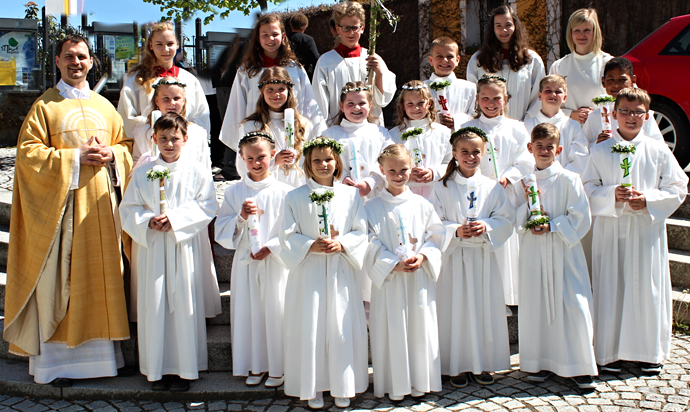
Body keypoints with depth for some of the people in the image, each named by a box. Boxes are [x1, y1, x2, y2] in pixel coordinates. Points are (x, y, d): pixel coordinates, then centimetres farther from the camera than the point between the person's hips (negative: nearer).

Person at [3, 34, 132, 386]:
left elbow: (126, 144, 17)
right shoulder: (44, 105, 2)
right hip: (60, 201, -4)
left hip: (101, 199, 4)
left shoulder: (104, 106, 15)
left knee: (103, 271, 5)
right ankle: (56, 359, 4)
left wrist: (111, 154, -5)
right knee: (60, 276, -3)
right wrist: (75, 157, -14)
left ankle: (102, 350, 14)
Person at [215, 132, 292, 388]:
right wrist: (241, 218, -15)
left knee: (275, 311, 1)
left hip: (276, 261, -2)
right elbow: (221, 231, 2)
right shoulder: (234, 192, 5)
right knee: (248, 311, 7)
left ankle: (277, 368, 15)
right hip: (245, 262, 3)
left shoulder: (284, 192, -3)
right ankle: (254, 367, 21)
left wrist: (270, 247, -15)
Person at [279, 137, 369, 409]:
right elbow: (288, 236, 0)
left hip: (341, 272, 1)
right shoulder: (295, 197, 2)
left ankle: (342, 387, 19)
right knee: (310, 328, 3)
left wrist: (341, 244, -14)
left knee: (342, 328, 4)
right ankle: (313, 387, 17)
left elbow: (361, 232, 3)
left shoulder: (351, 195, 4)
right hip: (308, 272, 0)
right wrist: (311, 246, -16)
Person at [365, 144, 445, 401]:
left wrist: (422, 257, -11)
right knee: (392, 329, 2)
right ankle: (395, 386, 14)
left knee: (420, 328, 7)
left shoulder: (422, 205, 6)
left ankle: (420, 383, 20)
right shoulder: (372, 208, -1)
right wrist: (394, 264, -16)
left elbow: (436, 236, 6)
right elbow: (372, 245, -5)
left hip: (420, 277, 2)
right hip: (389, 279, -2)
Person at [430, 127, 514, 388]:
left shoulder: (493, 187, 5)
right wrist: (456, 231, -19)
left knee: (485, 308, 6)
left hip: (484, 256, 2)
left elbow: (506, 220, 3)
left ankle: (482, 364, 20)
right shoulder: (442, 188, 0)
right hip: (454, 257, -2)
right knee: (456, 310, 1)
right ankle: (458, 366, 13)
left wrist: (486, 226, -16)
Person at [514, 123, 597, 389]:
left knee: (573, 304, -4)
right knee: (535, 304, 5)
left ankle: (578, 366, 7)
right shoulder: (523, 182, 7)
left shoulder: (569, 180, -2)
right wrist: (528, 203, -10)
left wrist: (552, 226, -15)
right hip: (533, 250, 3)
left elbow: (581, 217, -6)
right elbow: (517, 220, 7)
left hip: (564, 249, -3)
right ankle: (539, 362, 18)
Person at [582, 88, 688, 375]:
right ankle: (609, 351, 12)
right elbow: (588, 189, 2)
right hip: (610, 230, 0)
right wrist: (613, 195, -16)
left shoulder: (659, 151, 4)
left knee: (648, 288, 3)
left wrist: (648, 200, -12)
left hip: (647, 229, 0)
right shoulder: (600, 152, 4)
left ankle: (650, 352, 17)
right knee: (610, 288, 1)